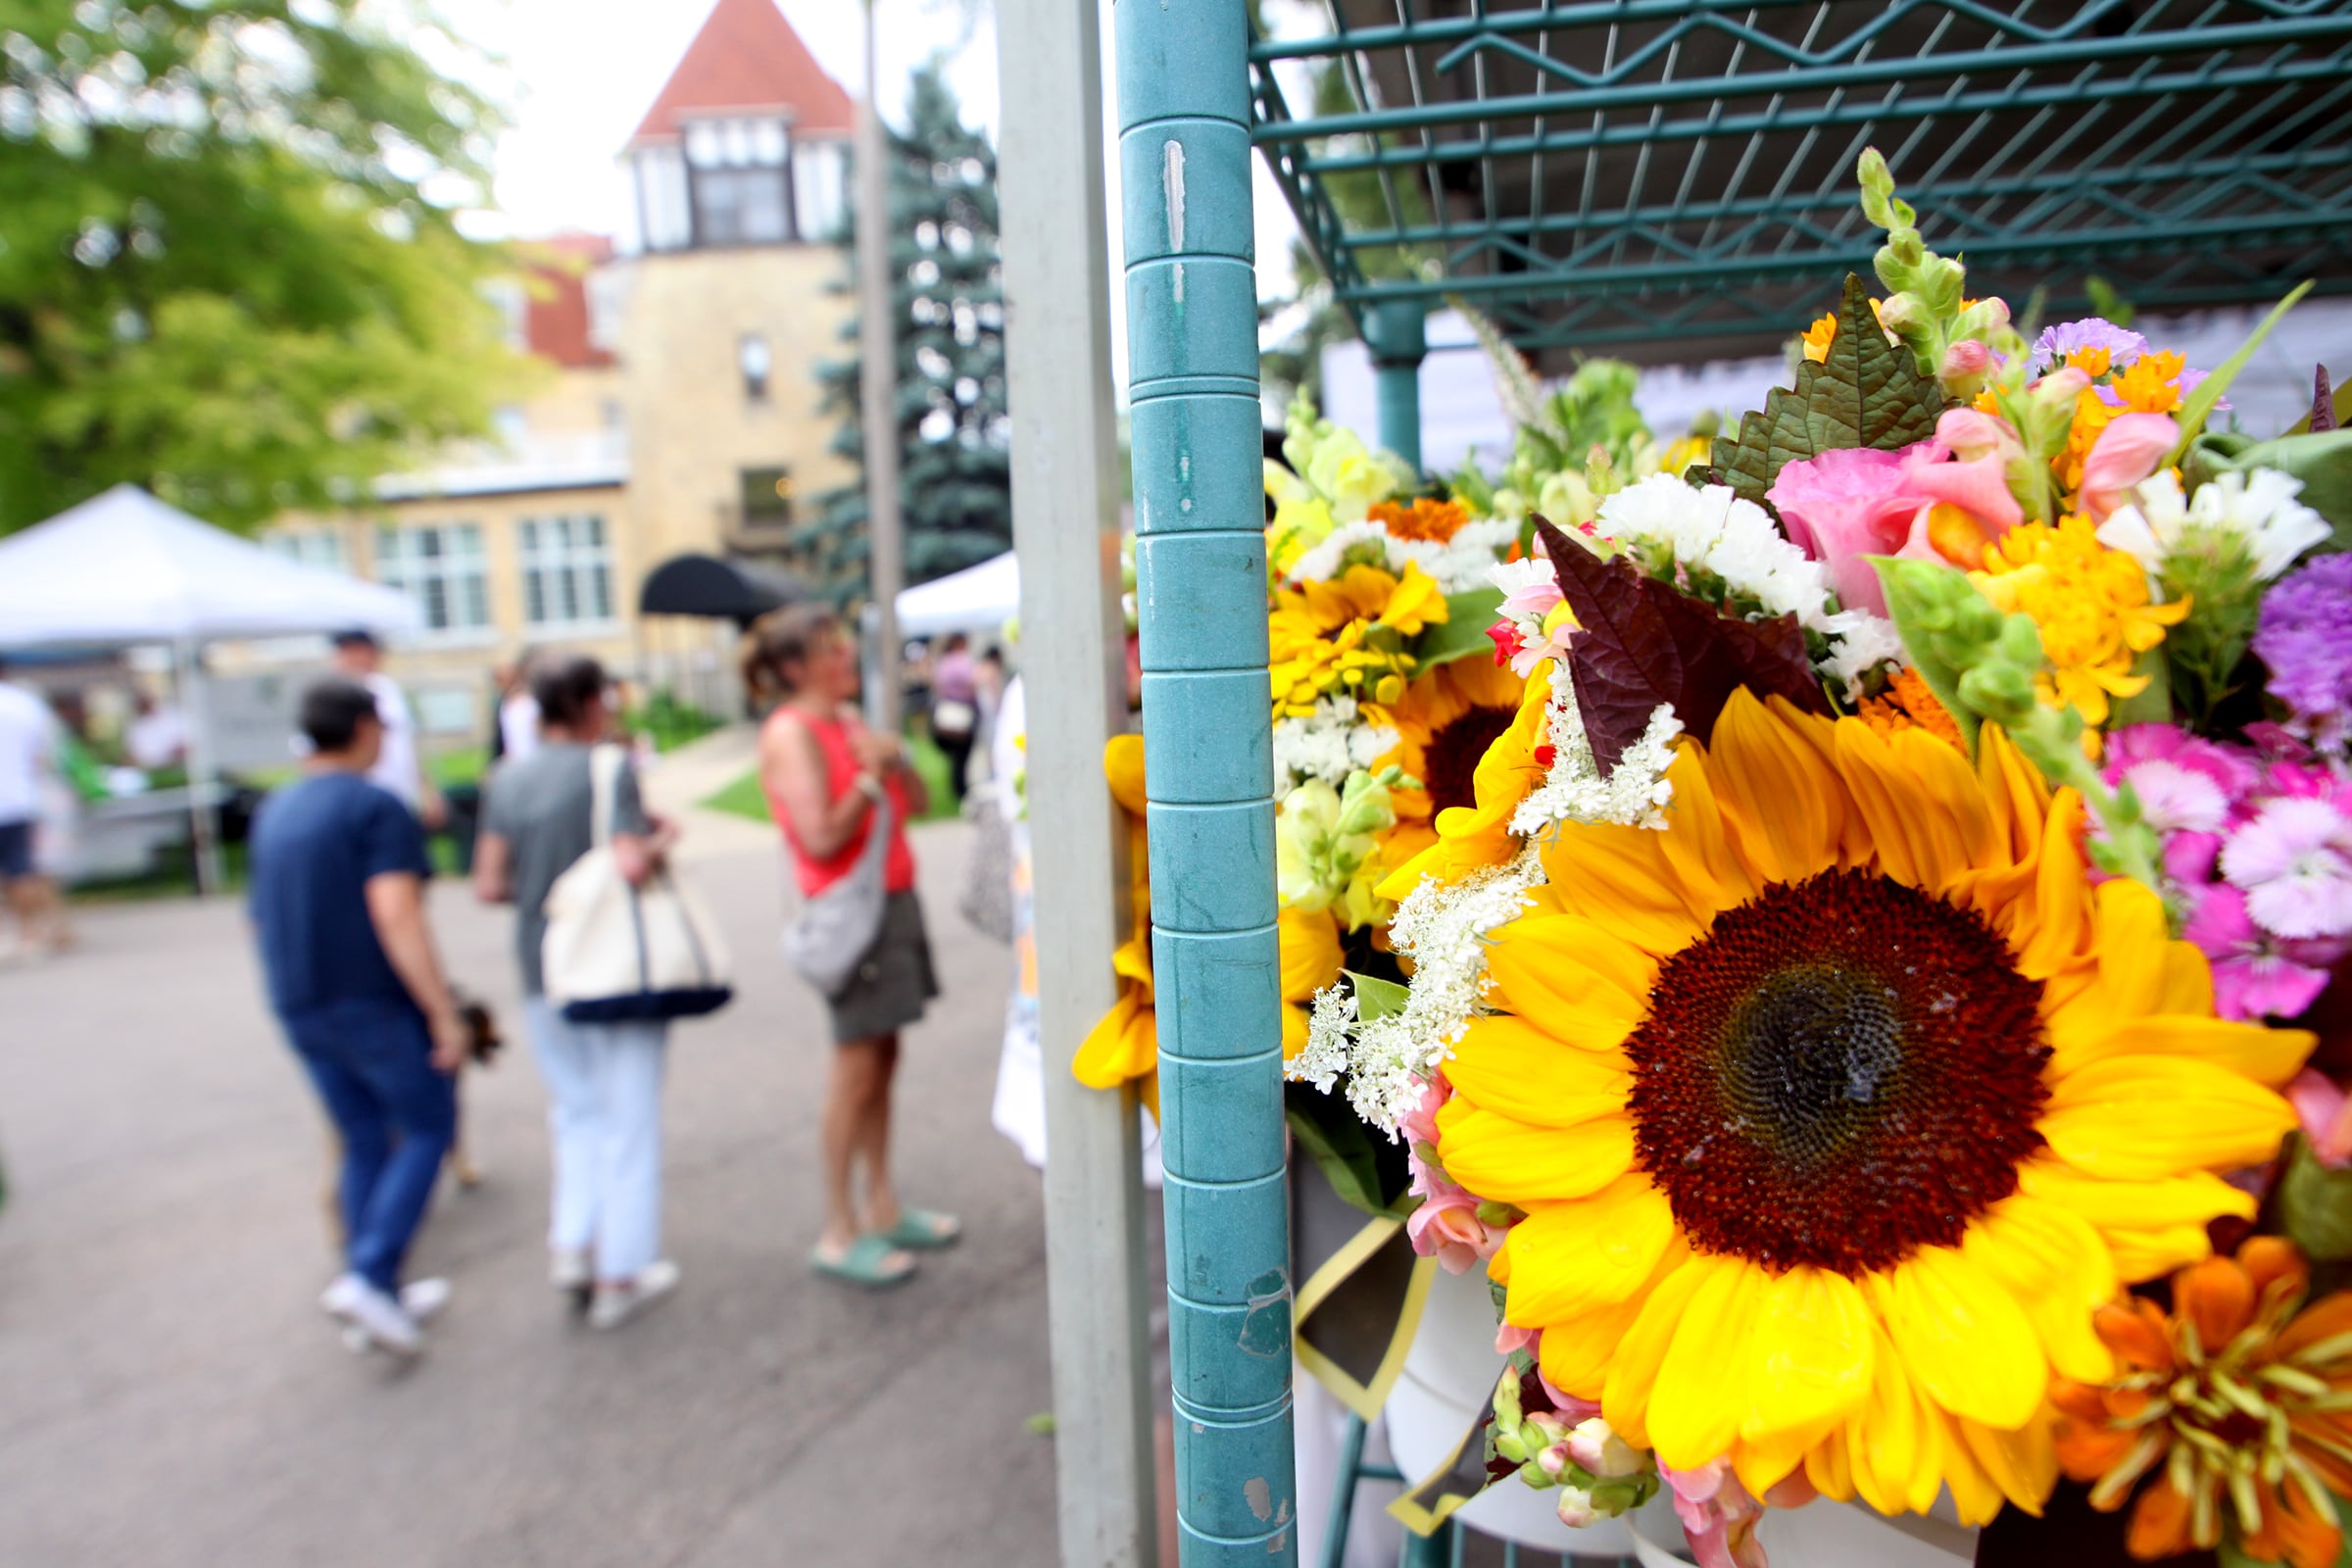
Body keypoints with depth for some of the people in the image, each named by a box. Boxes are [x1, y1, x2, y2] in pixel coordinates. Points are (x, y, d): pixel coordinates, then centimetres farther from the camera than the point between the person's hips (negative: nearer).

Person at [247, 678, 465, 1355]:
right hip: (375, 1002, -7)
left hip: (300, 1010, 8)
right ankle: (370, 1275, -3)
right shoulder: (377, 809, -13)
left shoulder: (273, 814, 12)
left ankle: (381, 1295, 22)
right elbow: (396, 918, -22)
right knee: (428, 1127, 7)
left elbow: (263, 920, 18)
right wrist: (444, 1014, -20)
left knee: (365, 1144, 16)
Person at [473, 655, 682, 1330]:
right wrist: (663, 838, -6)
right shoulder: (610, 770, -14)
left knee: (578, 1111, 23)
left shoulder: (507, 780, 3)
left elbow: (489, 885, 2)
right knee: (629, 1124, 8)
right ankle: (619, 1277, 15)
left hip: (543, 977, 5)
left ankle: (572, 1243, 14)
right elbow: (632, 865, -25)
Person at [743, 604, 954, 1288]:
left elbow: (917, 804, 11)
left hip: (893, 898, 8)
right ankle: (841, 1233, 10)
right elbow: (822, 837, -20)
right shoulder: (790, 733, -12)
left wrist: (894, 760, -6)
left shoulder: (850, 720, 13)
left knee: (882, 1059, 13)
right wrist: (869, 778, -15)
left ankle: (882, 1208, 25)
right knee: (857, 1068, -2)